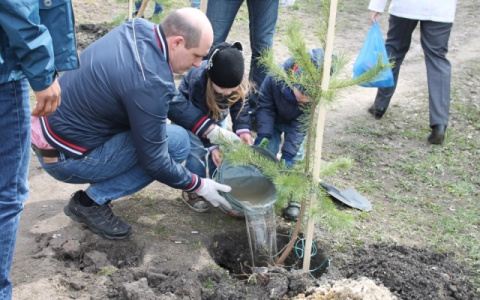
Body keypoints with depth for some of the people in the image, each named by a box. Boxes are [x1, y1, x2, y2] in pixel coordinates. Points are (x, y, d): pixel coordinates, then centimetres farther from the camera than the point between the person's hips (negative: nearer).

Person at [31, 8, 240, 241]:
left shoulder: (140, 29, -4)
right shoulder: (148, 83, -29)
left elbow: (171, 99, 9)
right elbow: (154, 161, -19)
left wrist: (212, 131, 3)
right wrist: (199, 186, -5)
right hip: (64, 158, -9)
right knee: (177, 142, -12)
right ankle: (91, 202, -2)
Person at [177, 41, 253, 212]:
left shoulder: (241, 83, -31)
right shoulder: (198, 80, -42)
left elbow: (240, 106, -17)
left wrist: (243, 129, -33)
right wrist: (211, 146, -34)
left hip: (217, 114, 4)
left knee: (222, 149, 0)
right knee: (197, 149, -13)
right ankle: (192, 191, 1)